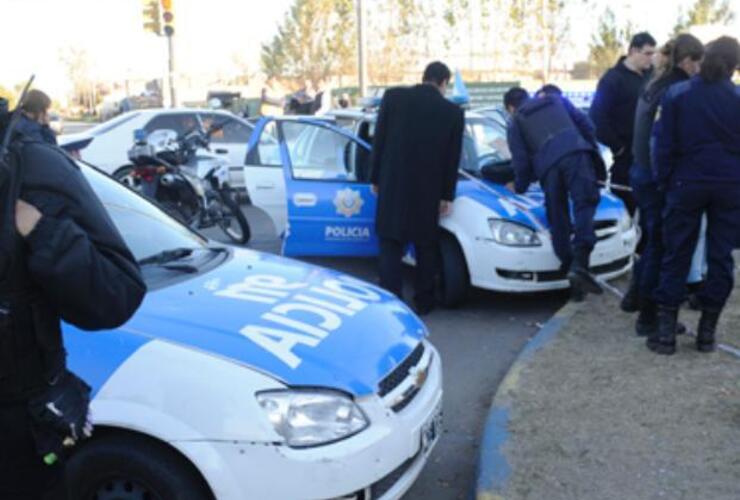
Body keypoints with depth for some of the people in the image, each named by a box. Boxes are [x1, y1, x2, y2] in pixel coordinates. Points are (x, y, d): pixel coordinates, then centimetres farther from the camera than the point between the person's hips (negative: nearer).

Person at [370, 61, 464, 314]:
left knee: (390, 244, 6)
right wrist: (447, 196, 9)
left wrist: (376, 178, 7)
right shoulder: (453, 112, 0)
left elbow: (379, 140, -1)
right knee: (426, 246, 14)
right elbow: (452, 159, 2)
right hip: (429, 190, 1)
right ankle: (423, 301, 21)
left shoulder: (394, 96, -2)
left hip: (393, 185, -1)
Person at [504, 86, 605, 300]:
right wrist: (593, 151, 33)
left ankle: (570, 266, 9)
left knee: (558, 220, 8)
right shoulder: (556, 100, 31)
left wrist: (519, 186, 31)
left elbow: (521, 160, 16)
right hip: (576, 154, 1)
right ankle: (580, 264, -31)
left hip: (548, 166, 0)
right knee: (584, 203, -11)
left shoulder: (515, 122, 23)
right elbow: (585, 124, 23)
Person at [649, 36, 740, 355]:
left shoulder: (676, 95, -4)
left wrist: (663, 181, 6)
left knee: (676, 256, 5)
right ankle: (707, 331, 12)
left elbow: (664, 145, -3)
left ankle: (666, 331, 3)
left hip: (687, 184, -1)